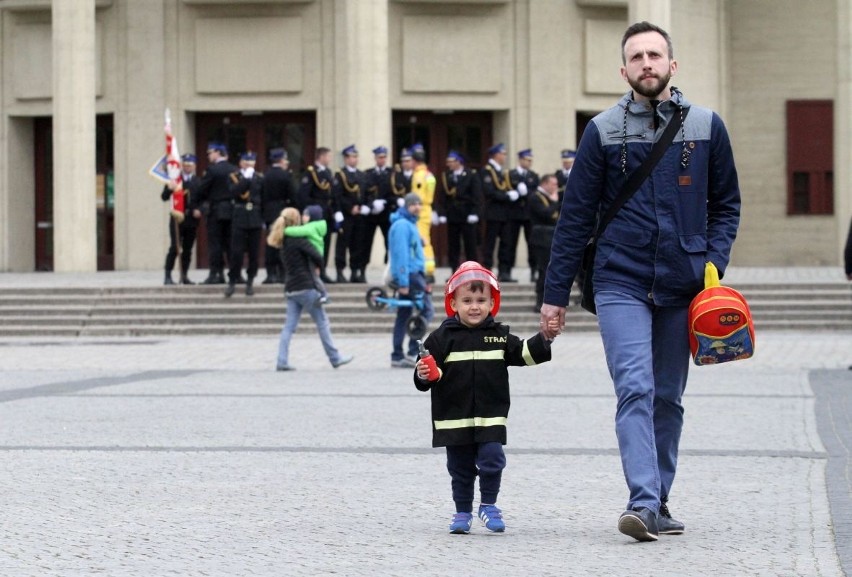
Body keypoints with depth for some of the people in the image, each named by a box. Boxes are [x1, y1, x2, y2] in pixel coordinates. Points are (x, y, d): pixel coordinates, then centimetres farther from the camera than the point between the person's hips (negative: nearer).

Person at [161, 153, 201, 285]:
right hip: (177, 219, -3)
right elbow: (164, 197, -3)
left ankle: (184, 276, 13)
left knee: (187, 249, 7)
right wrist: (169, 189, -23)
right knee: (174, 248, -8)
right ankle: (168, 276, -7)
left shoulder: (198, 182, 8)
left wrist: (199, 210, -10)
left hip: (192, 219, 3)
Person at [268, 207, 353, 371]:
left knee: (289, 326, 4)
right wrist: (319, 266, 1)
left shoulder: (283, 242, 13)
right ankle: (335, 358, 8)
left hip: (290, 289, 7)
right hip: (305, 287, -7)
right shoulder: (298, 240, -11)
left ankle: (282, 362, -4)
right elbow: (316, 256, -20)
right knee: (322, 322, 2)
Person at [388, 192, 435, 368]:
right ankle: (413, 352, -13)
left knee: (403, 316, 9)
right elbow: (401, 253, -18)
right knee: (427, 309, -10)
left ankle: (397, 357, 10)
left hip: (412, 274, 10)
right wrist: (403, 282, -22)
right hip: (410, 274, -10)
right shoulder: (402, 225, -12)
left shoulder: (410, 224, 19)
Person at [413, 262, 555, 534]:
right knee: (460, 466, 7)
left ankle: (488, 506, 9)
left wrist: (545, 338, -5)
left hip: (491, 416, 1)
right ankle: (462, 511, 19)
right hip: (455, 417, -1)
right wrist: (424, 375, -25)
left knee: (492, 459, -8)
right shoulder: (443, 337, -1)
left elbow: (524, 353, 9)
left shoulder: (500, 335, 6)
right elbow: (430, 371, -3)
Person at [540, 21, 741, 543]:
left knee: (668, 398, 9)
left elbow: (726, 205, 13)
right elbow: (576, 217, 4)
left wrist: (713, 262, -4)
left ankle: (658, 503, 19)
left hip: (682, 288, 2)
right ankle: (644, 504, -24)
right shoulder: (603, 131, 2)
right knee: (636, 389, -16)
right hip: (621, 284, -2)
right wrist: (556, 294, 3)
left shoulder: (706, 127, 5)